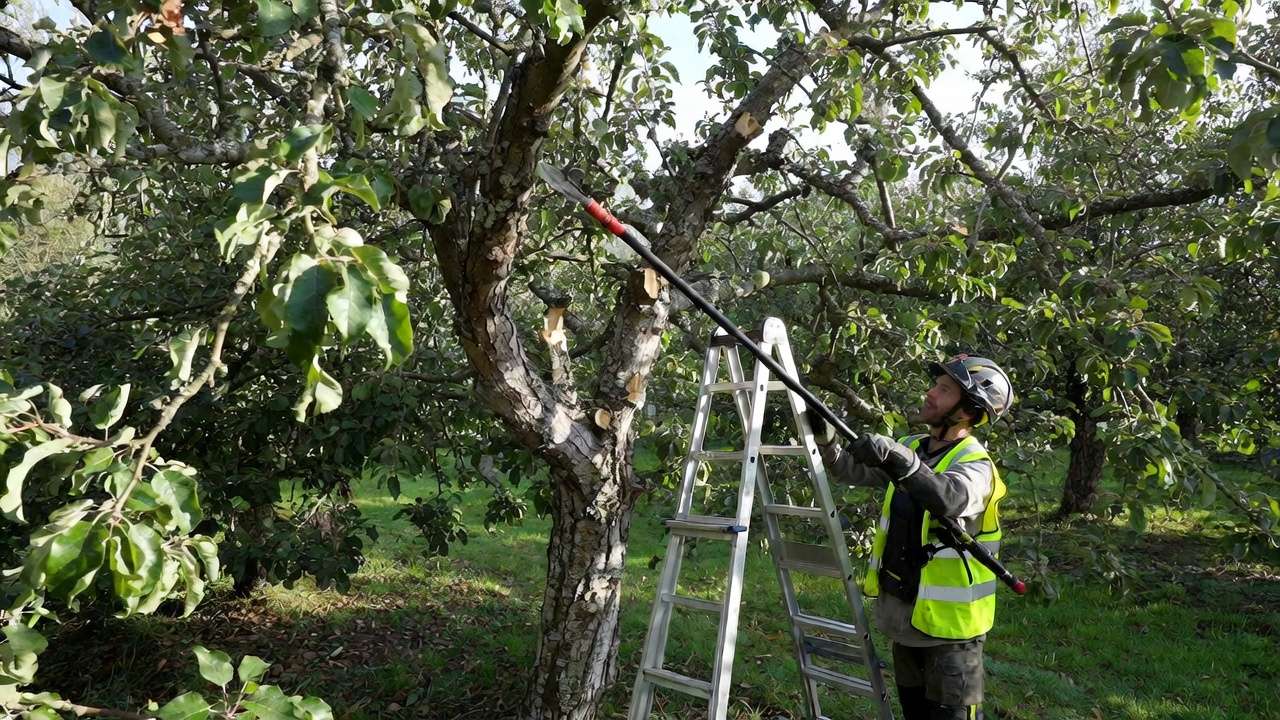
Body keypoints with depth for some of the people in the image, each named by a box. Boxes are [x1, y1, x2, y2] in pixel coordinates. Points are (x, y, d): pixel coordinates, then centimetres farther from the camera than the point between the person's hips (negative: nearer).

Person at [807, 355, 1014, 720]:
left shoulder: (975, 465, -18)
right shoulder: (911, 447, 5)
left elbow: (950, 500, -40)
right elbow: (848, 470, 6)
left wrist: (897, 457, -52)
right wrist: (824, 434, -11)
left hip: (948, 620, -7)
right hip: (903, 610, 7)